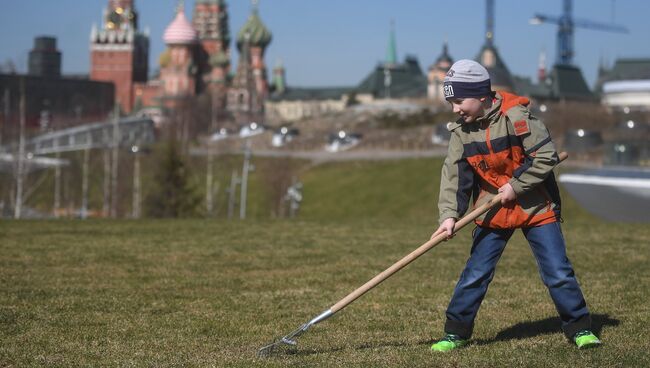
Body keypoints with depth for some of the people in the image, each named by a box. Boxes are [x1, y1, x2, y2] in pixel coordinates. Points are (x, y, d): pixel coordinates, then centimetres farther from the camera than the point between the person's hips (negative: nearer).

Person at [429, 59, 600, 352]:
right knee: (475, 274, 3)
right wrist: (449, 215, -16)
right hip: (492, 210, 4)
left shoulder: (516, 116, -21)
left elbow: (547, 156, -20)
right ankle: (456, 333, 14)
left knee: (558, 272, -3)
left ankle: (580, 328, 10)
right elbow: (454, 175, -4)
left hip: (535, 206, -4)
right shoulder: (461, 130, -3)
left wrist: (515, 185, -20)